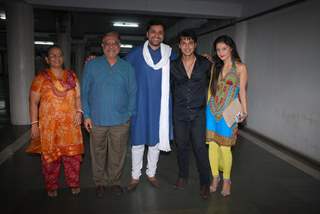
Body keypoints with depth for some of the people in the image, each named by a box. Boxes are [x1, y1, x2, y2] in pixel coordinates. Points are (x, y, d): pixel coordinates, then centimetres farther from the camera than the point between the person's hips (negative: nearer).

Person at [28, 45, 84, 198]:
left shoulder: (72, 76, 8)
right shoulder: (41, 78, -1)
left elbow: (78, 96, 10)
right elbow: (34, 102, -1)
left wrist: (79, 111, -7)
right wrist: (34, 124, -6)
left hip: (71, 124, 2)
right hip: (49, 125, -2)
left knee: (73, 155, 7)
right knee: (50, 156, 7)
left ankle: (74, 184, 25)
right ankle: (52, 187, 26)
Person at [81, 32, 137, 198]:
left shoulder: (127, 67, 5)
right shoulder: (91, 65, 3)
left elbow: (132, 93, 6)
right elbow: (85, 92, 3)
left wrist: (130, 114, -1)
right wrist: (86, 115, -2)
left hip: (121, 121, 1)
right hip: (97, 120, 0)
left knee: (117, 154, 10)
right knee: (98, 154, 12)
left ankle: (114, 181, 31)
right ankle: (100, 183, 31)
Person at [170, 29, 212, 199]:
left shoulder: (205, 63, -1)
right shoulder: (173, 66, 1)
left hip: (198, 112, -1)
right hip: (179, 113, 2)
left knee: (200, 147, -1)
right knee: (181, 146, 12)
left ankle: (205, 182, 17)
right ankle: (183, 176, 32)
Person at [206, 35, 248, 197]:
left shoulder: (240, 67, -1)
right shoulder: (216, 67, 11)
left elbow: (242, 91, -1)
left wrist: (244, 111, -8)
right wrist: (207, 107, 10)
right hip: (212, 111, 4)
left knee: (225, 148, -1)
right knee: (212, 145, 6)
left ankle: (226, 180, 20)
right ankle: (215, 177, 24)